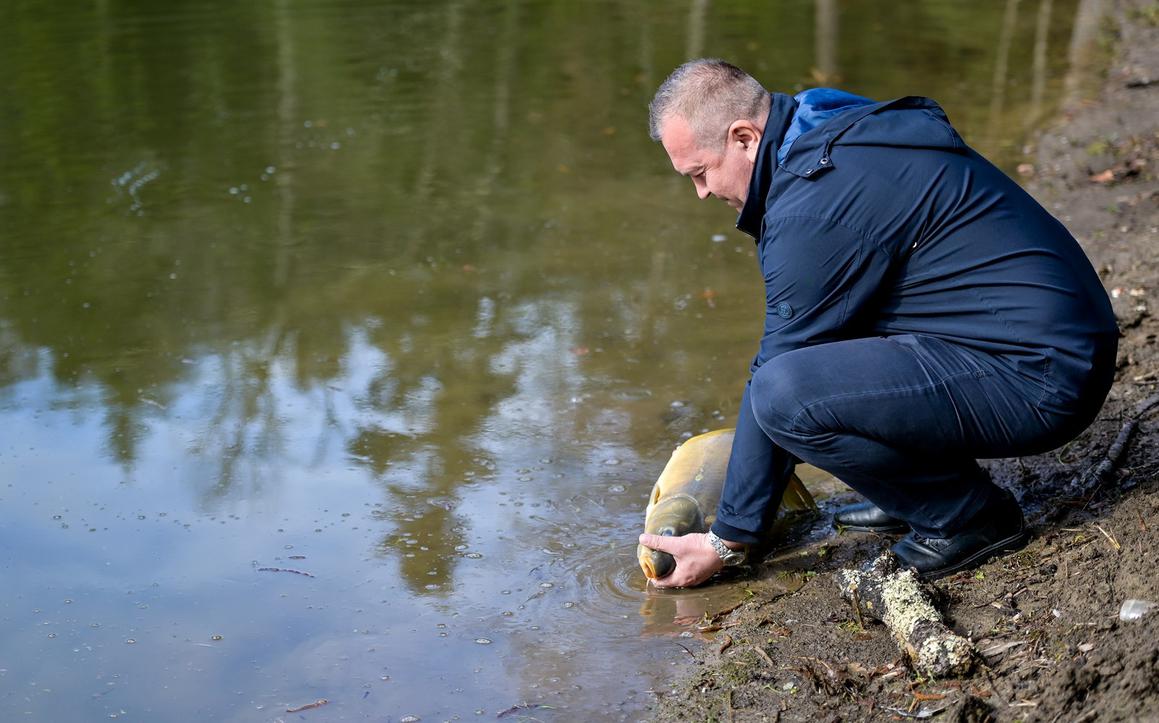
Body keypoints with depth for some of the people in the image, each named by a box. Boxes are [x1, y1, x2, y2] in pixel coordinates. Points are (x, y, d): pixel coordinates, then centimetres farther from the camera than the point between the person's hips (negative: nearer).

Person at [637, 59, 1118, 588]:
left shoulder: (814, 207, -19)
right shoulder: (843, 132, 12)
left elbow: (777, 390, -13)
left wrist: (727, 541, -2)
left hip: (1038, 384, -10)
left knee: (784, 393, -24)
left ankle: (971, 514, -4)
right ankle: (925, 487, 17)